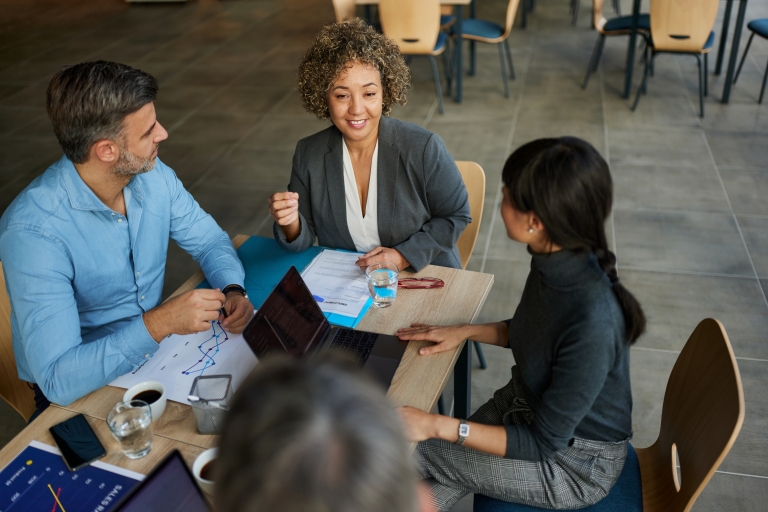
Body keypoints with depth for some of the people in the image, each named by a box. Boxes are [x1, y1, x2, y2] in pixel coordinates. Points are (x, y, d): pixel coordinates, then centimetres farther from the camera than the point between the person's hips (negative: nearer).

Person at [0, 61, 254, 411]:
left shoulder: (152, 175, -10)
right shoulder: (33, 231, -28)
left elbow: (209, 240, 3)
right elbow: (59, 379, -31)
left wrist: (233, 289, -18)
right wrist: (159, 323, -40)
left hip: (153, 347, 6)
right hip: (75, 391, -5)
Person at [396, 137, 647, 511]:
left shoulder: (592, 324, -38)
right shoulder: (553, 262, -15)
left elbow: (543, 443, -26)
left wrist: (439, 426, -27)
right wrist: (464, 331, -3)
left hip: (575, 464, -6)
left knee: (413, 454, -4)